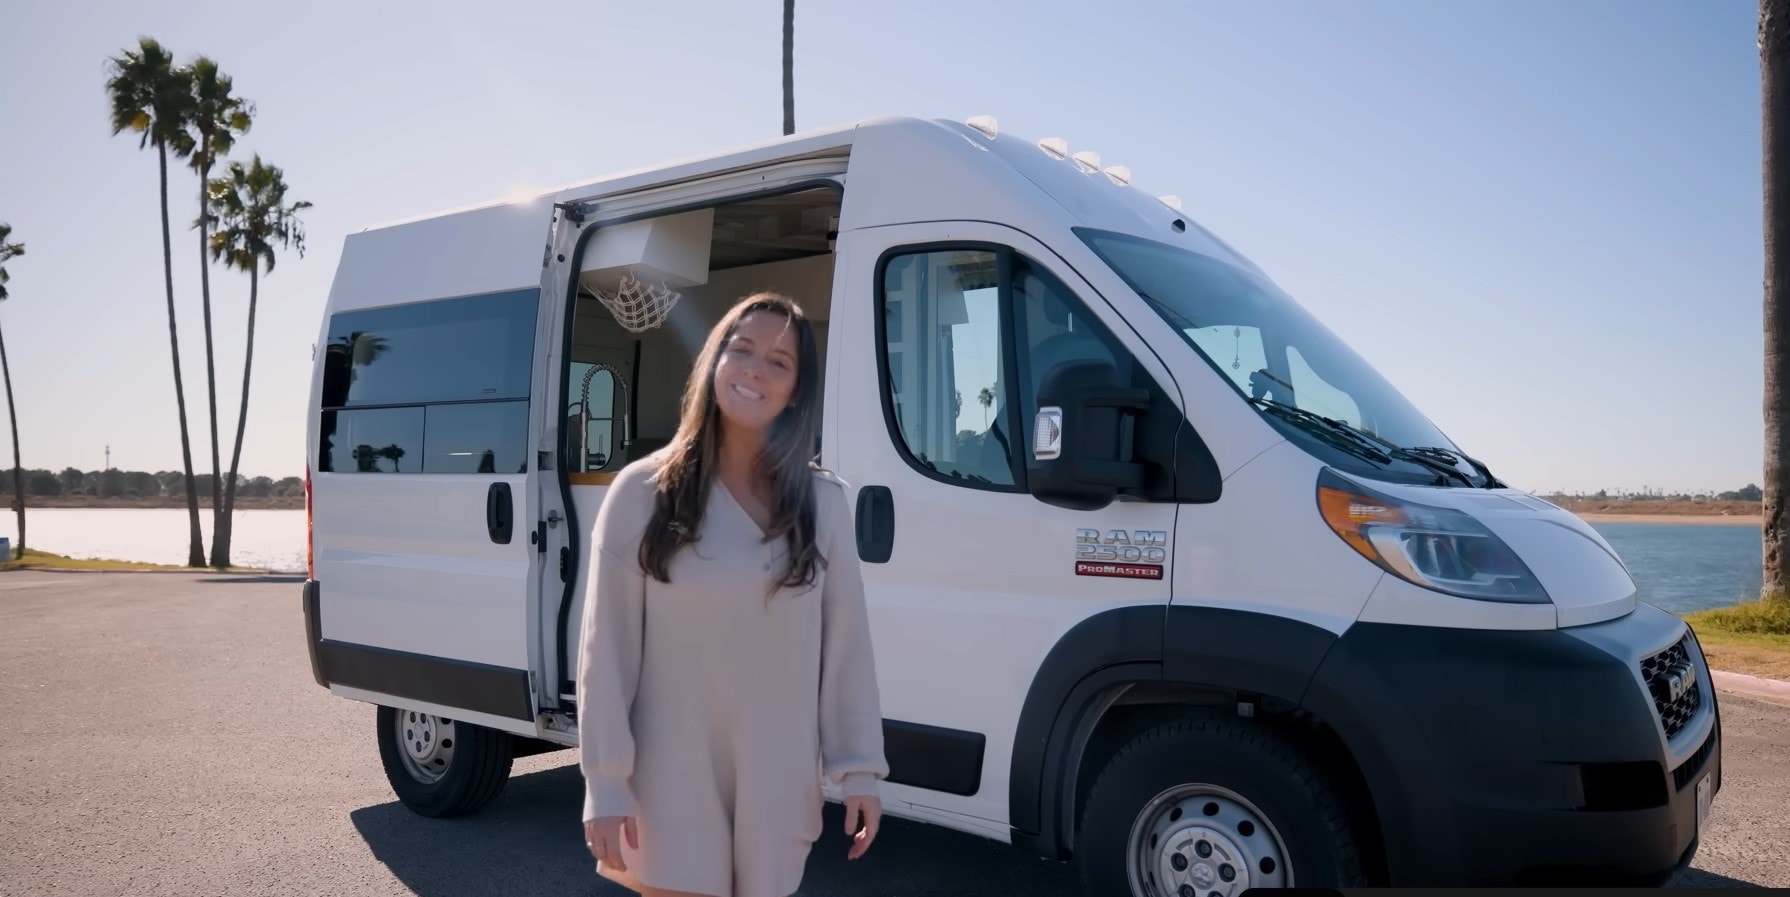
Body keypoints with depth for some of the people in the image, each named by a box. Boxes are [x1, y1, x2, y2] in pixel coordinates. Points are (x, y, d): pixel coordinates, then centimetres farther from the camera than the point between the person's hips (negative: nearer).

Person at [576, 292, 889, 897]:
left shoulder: (824, 502, 1)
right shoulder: (644, 492, -5)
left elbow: (847, 643, 2)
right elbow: (607, 649, -5)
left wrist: (860, 769, 0)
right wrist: (604, 786, -7)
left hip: (781, 779, 2)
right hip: (673, 780, -2)